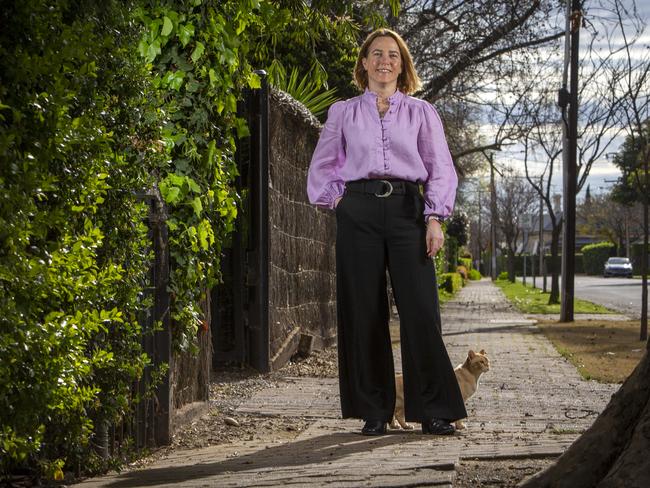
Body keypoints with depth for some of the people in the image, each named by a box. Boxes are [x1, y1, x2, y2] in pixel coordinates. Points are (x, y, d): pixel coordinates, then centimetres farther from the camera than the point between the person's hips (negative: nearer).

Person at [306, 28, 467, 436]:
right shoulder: (343, 113, 14)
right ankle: (374, 411, 7)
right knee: (364, 311, -1)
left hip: (407, 209, -1)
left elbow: (440, 169, 7)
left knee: (421, 309, -8)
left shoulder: (421, 113, 12)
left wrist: (435, 219, -3)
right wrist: (335, 200, 8)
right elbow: (322, 166, 22)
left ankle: (434, 411, -2)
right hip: (358, 211, 1)